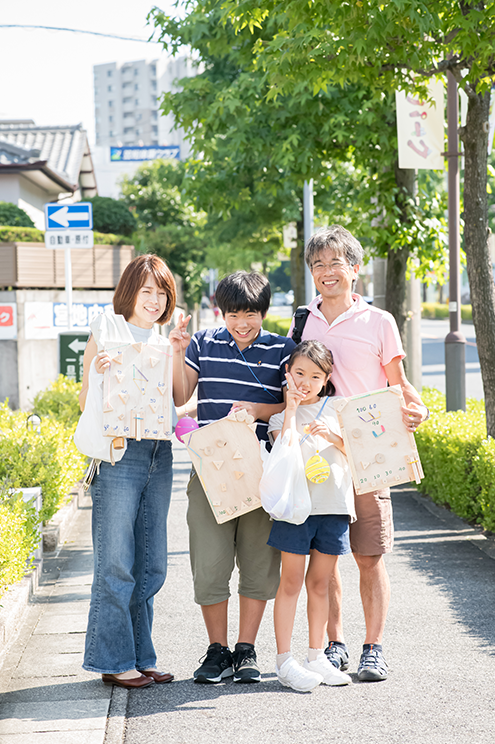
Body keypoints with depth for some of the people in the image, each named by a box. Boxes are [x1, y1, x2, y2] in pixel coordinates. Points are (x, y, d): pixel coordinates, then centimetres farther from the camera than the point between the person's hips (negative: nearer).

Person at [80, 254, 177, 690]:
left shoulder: (164, 345, 18)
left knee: (151, 565, 7)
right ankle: (114, 661, 1)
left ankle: (140, 657, 15)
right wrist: (98, 374, -21)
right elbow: (87, 404, -3)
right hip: (119, 452, -6)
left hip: (159, 454, 6)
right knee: (116, 563, -6)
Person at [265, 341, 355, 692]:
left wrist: (334, 436, -9)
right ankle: (285, 660, 1)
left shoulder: (337, 410, 11)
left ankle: (317, 657, 16)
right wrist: (291, 409, -12)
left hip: (334, 505, 2)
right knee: (291, 581, -3)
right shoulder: (281, 416, 5)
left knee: (319, 582, 9)